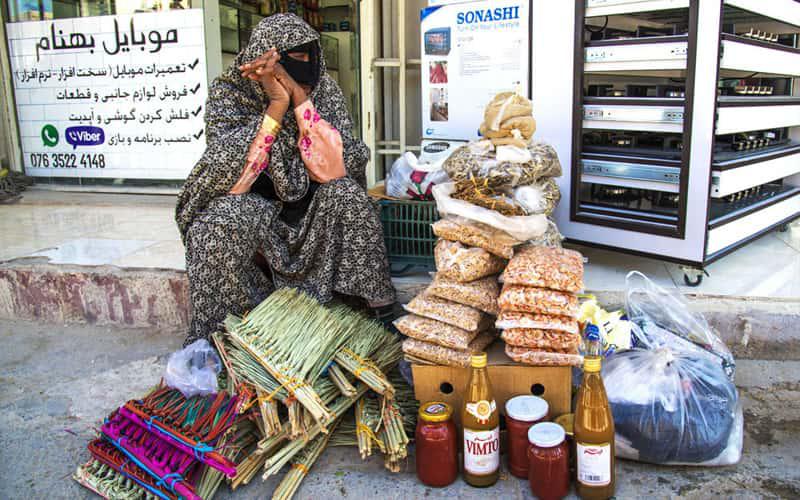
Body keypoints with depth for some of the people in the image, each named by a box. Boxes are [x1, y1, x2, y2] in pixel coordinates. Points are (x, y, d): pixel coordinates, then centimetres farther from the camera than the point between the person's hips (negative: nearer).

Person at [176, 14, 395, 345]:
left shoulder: (325, 91, -8)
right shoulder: (228, 92, -12)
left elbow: (345, 162, -21)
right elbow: (226, 167, -25)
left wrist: (299, 97, -29)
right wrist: (277, 105, -30)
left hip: (308, 203, 2)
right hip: (247, 201, -1)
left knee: (347, 195, -28)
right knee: (223, 221, -33)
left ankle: (366, 307, -15)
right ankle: (217, 337, -16)